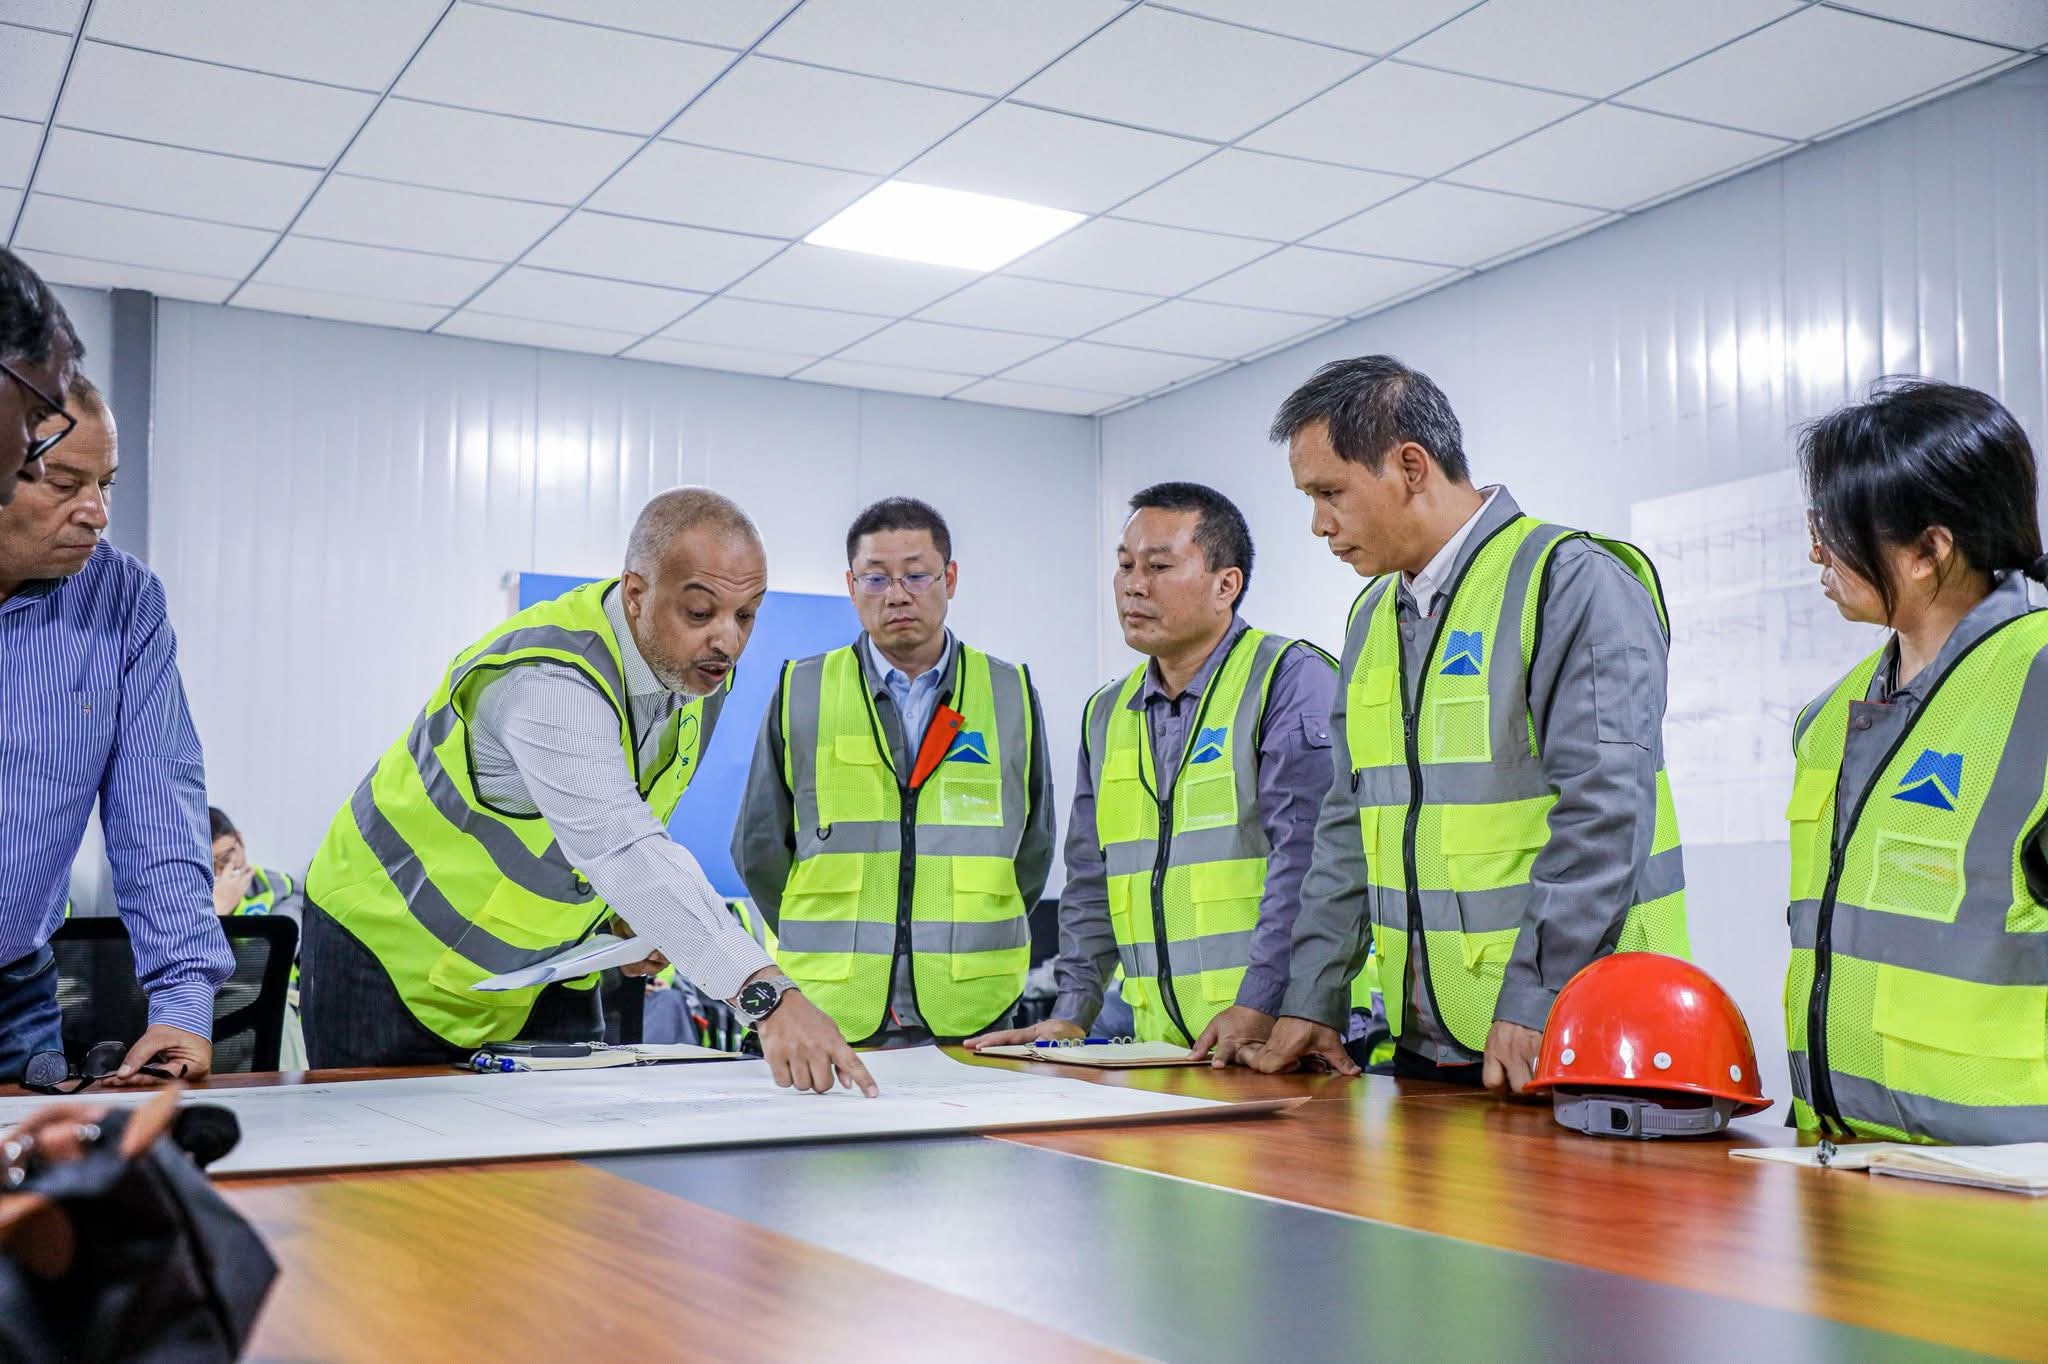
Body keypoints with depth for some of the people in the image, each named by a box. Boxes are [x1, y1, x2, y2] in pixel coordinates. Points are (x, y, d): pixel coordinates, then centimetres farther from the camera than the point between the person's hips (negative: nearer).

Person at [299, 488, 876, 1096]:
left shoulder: (699, 666, -8)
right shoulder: (546, 681, -35)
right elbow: (621, 848, -48)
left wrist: (632, 908, -8)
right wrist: (767, 995, -57)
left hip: (541, 966, 7)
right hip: (393, 955, -6)